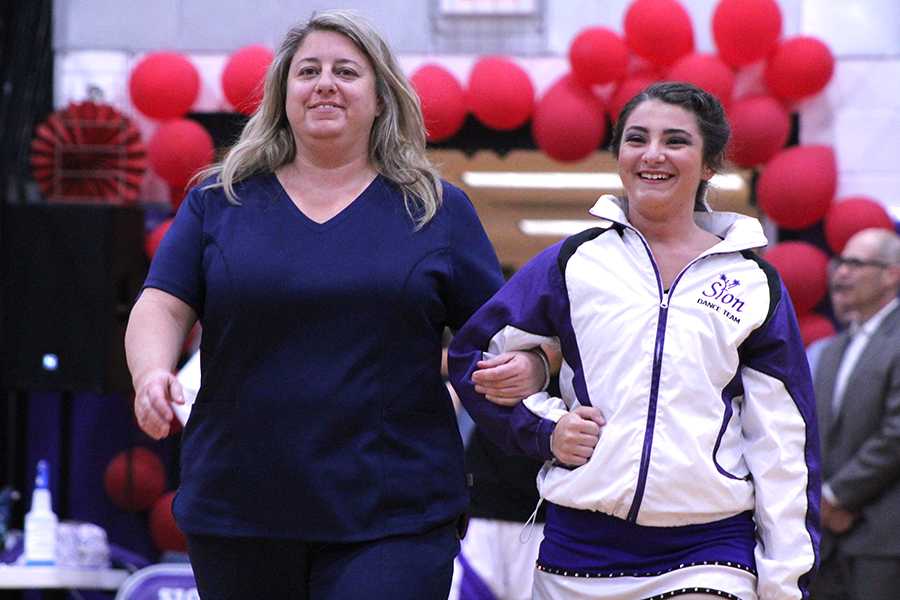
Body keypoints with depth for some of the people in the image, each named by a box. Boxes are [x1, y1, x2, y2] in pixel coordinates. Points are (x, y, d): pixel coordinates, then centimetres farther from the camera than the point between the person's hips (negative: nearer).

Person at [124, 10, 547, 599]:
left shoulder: (439, 211, 8)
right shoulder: (221, 202, 10)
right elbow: (161, 307, 3)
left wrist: (522, 368, -13)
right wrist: (152, 374, -18)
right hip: (236, 512, 2)